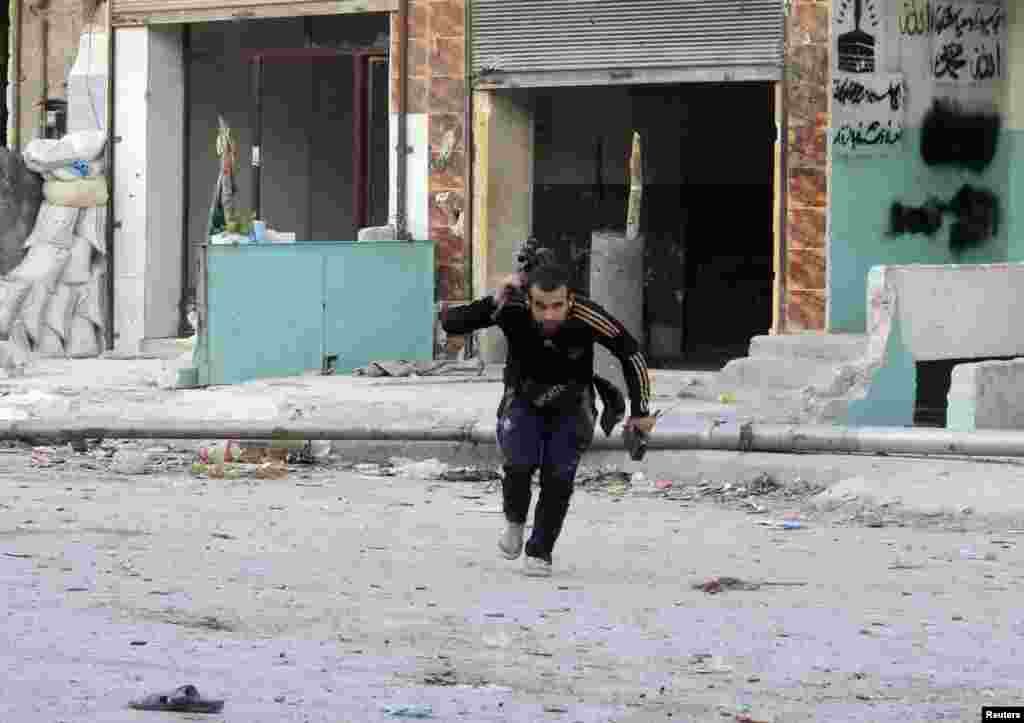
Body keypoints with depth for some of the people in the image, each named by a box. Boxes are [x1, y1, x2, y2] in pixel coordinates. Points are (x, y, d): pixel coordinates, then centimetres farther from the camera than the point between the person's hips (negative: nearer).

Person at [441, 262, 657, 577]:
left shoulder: (587, 317, -32)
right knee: (519, 466, -20)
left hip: (571, 408, 0)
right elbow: (451, 323, -32)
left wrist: (640, 412, -11)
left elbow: (631, 353, -17)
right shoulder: (513, 309, -30)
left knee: (558, 478, -8)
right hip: (523, 401, 0)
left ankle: (540, 551, 15)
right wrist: (494, 303, -46)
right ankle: (515, 520, 12)